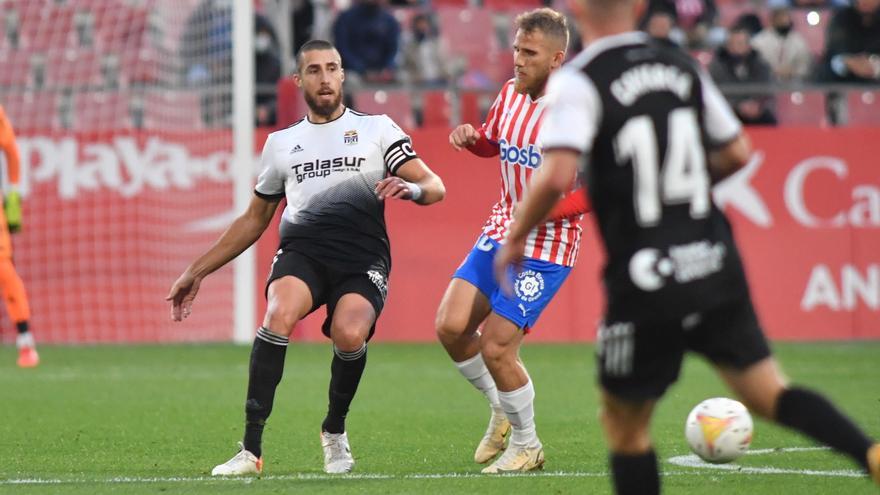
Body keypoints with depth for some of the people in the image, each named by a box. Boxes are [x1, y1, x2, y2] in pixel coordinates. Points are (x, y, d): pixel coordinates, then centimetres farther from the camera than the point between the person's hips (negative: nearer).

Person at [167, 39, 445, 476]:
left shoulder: (377, 128, 14)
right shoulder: (281, 143, 22)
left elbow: (434, 187, 6)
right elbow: (254, 220, 30)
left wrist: (411, 188, -19)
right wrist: (196, 273, 27)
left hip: (362, 255, -2)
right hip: (302, 250, 2)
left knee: (350, 334, -32)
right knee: (280, 314, -32)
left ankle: (335, 432, 0)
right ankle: (251, 449, -30)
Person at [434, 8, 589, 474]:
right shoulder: (510, 94, 4)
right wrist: (470, 137, 0)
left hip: (546, 250, -7)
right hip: (499, 234, 7)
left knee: (496, 348, -10)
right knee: (450, 326, -4)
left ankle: (526, 445, 14)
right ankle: (502, 410, 21)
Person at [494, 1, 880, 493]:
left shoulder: (577, 82, -9)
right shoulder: (684, 67, 9)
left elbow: (556, 176, -21)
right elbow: (738, 154, 14)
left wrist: (516, 237, -5)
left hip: (644, 283, -5)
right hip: (715, 264, 5)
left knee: (625, 427, 11)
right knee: (769, 394, 7)